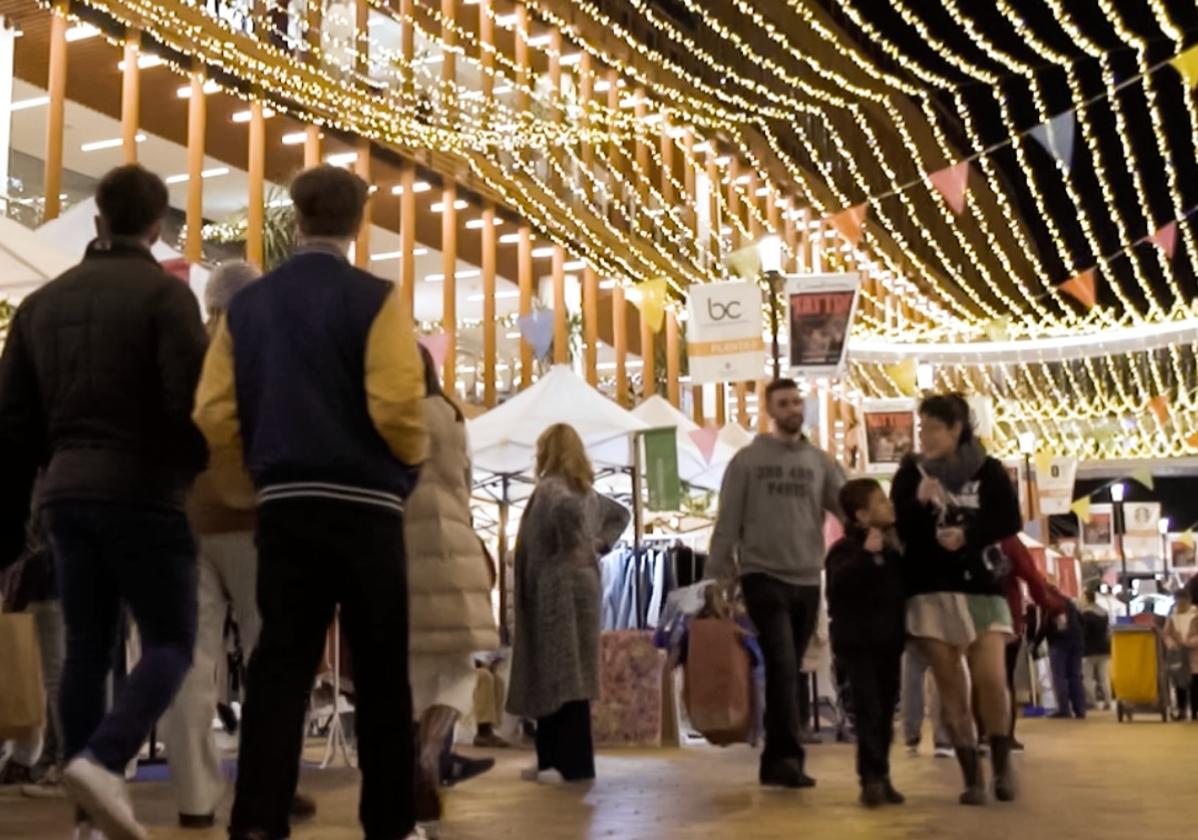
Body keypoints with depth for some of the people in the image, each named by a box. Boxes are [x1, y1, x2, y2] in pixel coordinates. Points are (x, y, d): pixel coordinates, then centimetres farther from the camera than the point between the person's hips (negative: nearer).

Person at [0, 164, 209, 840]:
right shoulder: (164, 293, -6)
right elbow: (190, 400, -14)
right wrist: (194, 466, 6)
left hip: (66, 494, 6)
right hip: (143, 492, -6)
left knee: (88, 647, 9)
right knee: (171, 642, 0)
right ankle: (101, 760, -21)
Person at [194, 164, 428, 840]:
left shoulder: (246, 305, 8)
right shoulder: (375, 299, -6)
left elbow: (214, 415, 3)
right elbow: (398, 406, -16)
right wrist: (413, 462, 4)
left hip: (283, 504, 4)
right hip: (363, 503, -4)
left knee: (280, 662, 7)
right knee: (380, 669, 6)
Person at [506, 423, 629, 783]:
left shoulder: (550, 487, -10)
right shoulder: (587, 490, 15)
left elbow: (567, 508, -33)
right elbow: (620, 514, 29)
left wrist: (572, 547, -18)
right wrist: (600, 544, 15)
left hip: (556, 588, -9)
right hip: (581, 584, 9)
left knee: (558, 676, -6)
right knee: (566, 676, 11)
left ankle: (575, 764, -6)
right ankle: (555, 759, 15)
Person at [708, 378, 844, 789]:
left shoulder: (820, 462, 9)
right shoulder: (747, 460, 0)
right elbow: (727, 522, -1)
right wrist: (719, 575, -6)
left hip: (808, 581, 4)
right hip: (763, 577, -4)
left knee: (788, 671, 10)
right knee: (782, 666, -13)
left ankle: (775, 759, 18)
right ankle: (788, 756, -11)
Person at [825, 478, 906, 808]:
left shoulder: (894, 548, 11)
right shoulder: (846, 549, -11)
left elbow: (905, 587, 21)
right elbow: (839, 583, -29)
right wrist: (867, 554, -34)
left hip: (889, 641, 7)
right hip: (856, 641, -7)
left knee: (886, 711, 10)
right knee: (869, 710, -11)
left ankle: (880, 777, 19)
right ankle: (871, 778, -8)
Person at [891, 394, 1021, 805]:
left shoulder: (988, 469, 1)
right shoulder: (910, 471, 4)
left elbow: (1010, 521, -1)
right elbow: (896, 527, 0)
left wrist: (968, 534, -15)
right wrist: (919, 502, -17)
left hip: (981, 585, -1)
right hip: (930, 589, 1)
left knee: (990, 678, -11)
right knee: (950, 685, 1)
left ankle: (1002, 763, 12)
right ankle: (972, 777, 8)